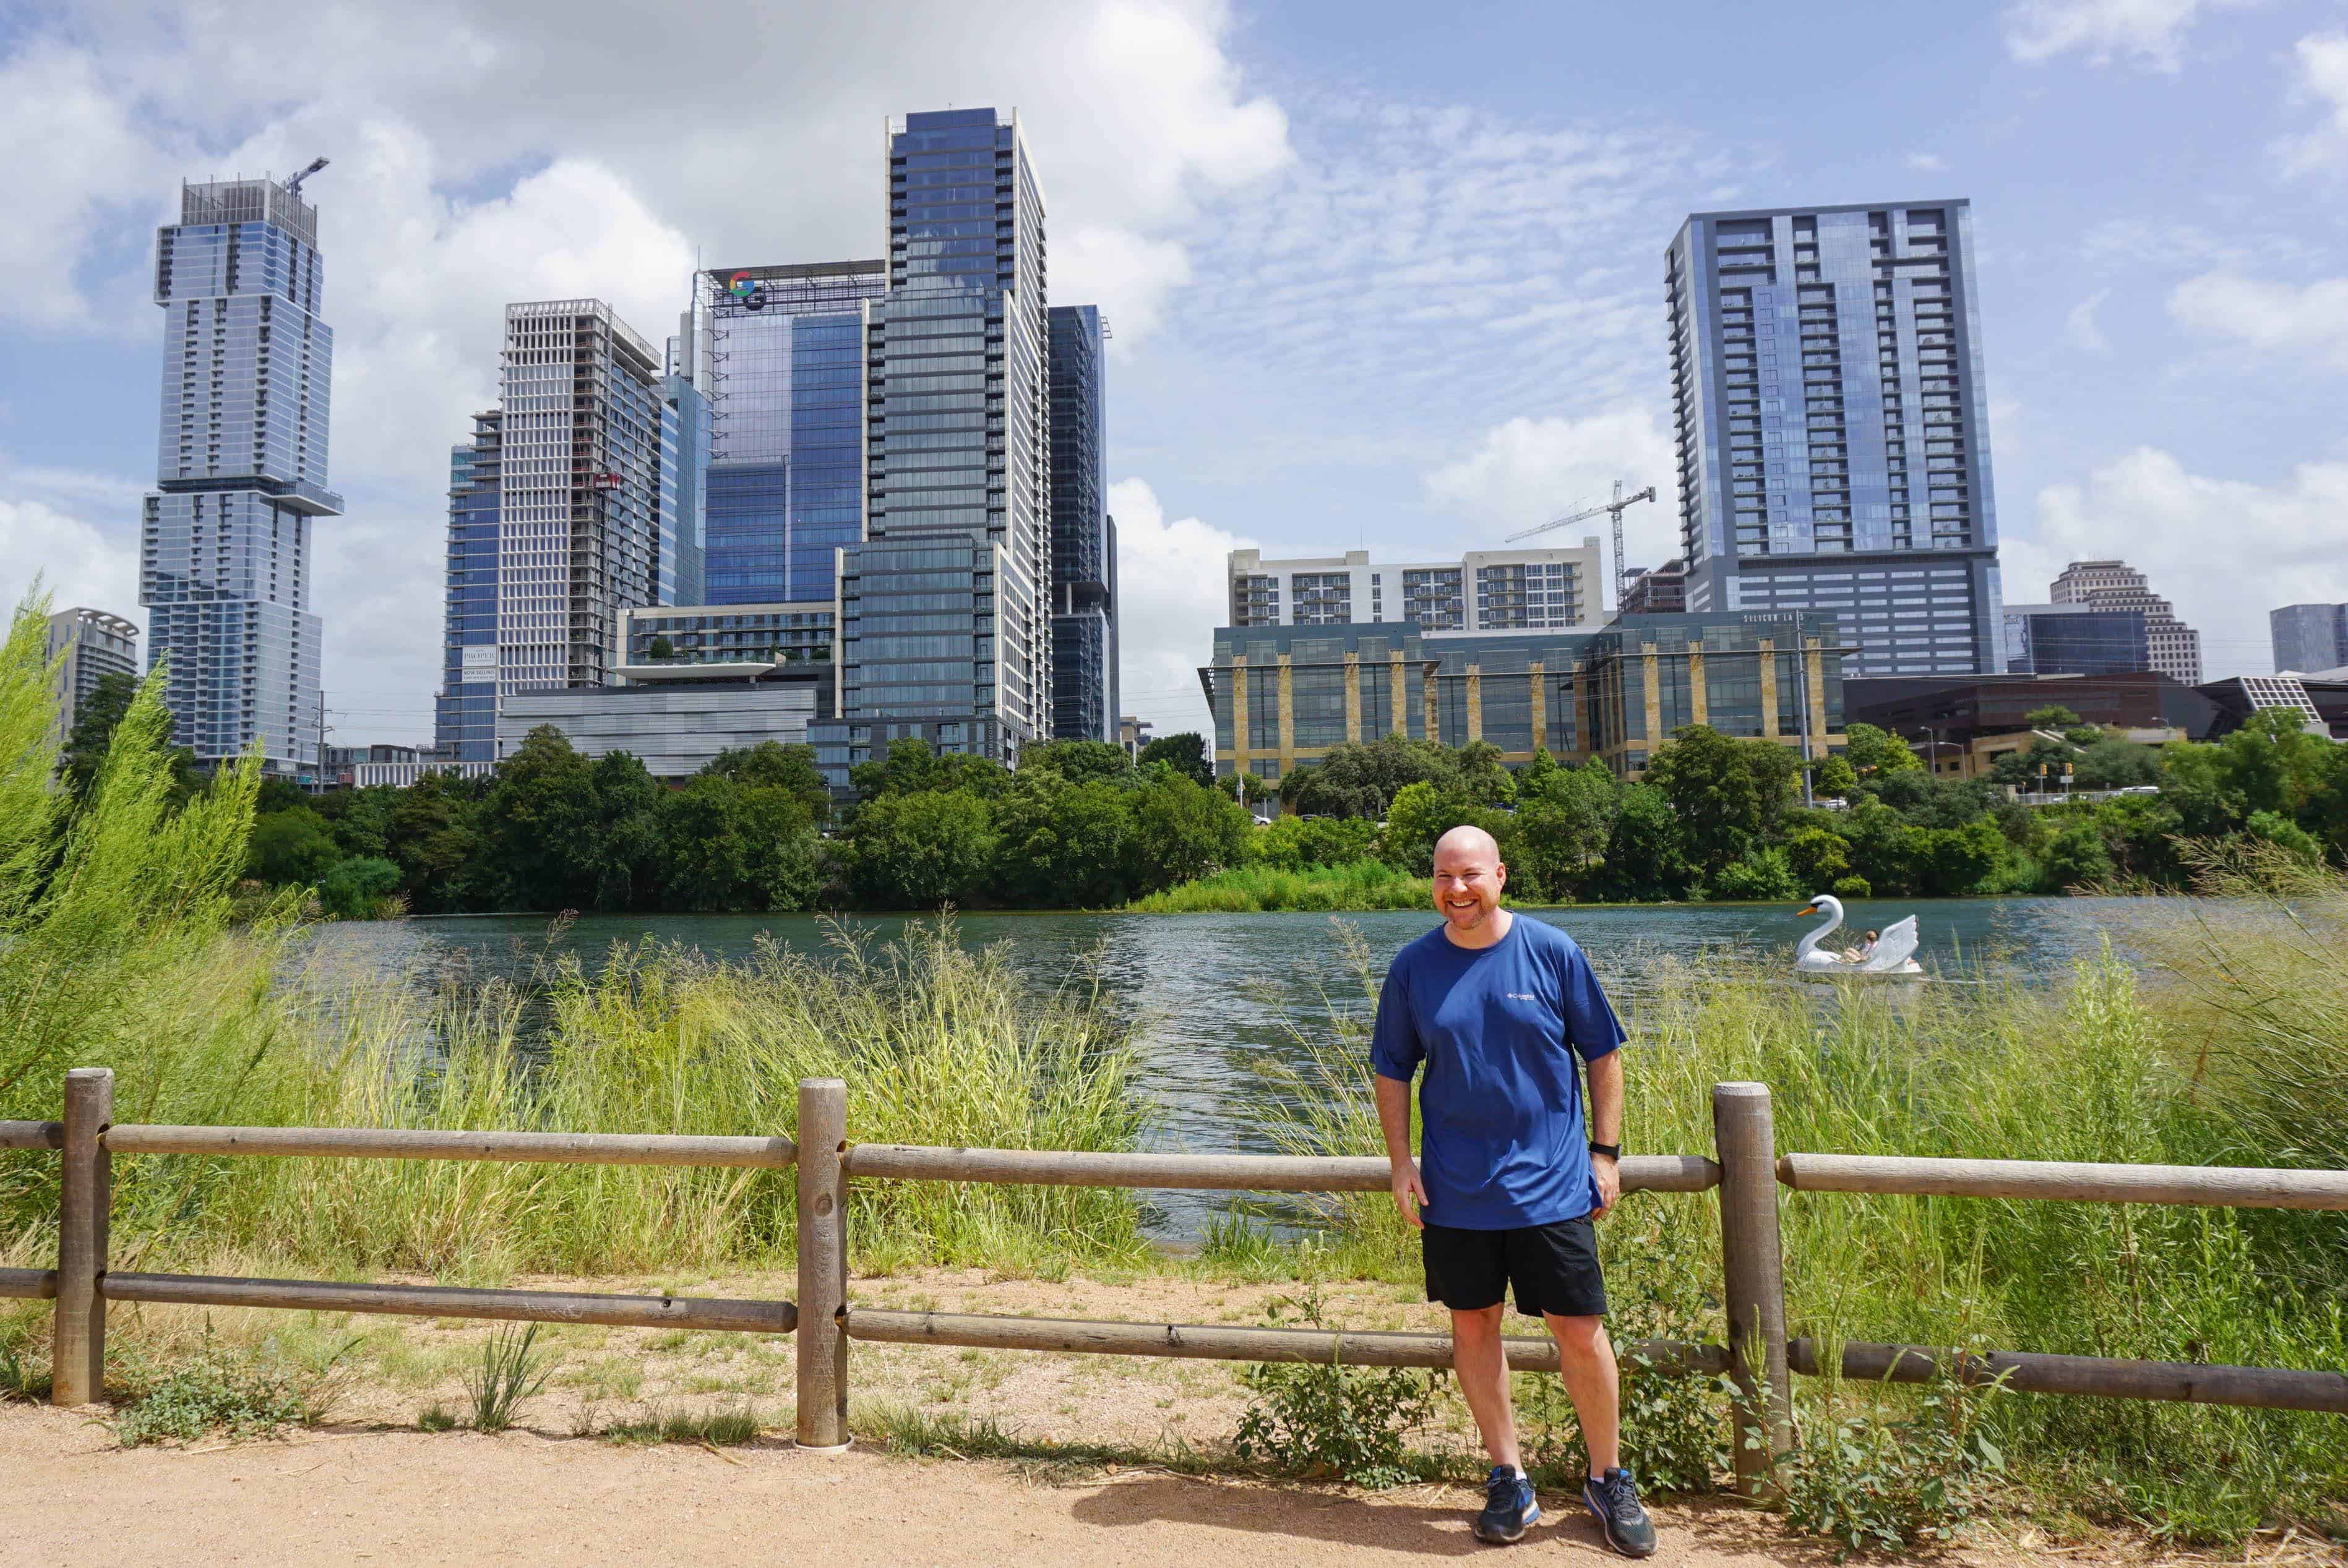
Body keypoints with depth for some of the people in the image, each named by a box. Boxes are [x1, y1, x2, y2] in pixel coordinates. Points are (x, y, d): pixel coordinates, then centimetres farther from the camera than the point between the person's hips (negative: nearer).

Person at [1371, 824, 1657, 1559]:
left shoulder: (1553, 951, -6)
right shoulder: (1414, 966, -1)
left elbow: (1603, 1055, 2)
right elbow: (1392, 1072, 7)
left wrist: (1606, 1152, 0)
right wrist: (1401, 1163, 1)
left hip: (1552, 1186, -2)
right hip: (1455, 1191, 2)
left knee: (1581, 1335, 4)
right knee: (1473, 1328, 11)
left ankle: (1608, 1482, 26)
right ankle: (1509, 1481, 29)